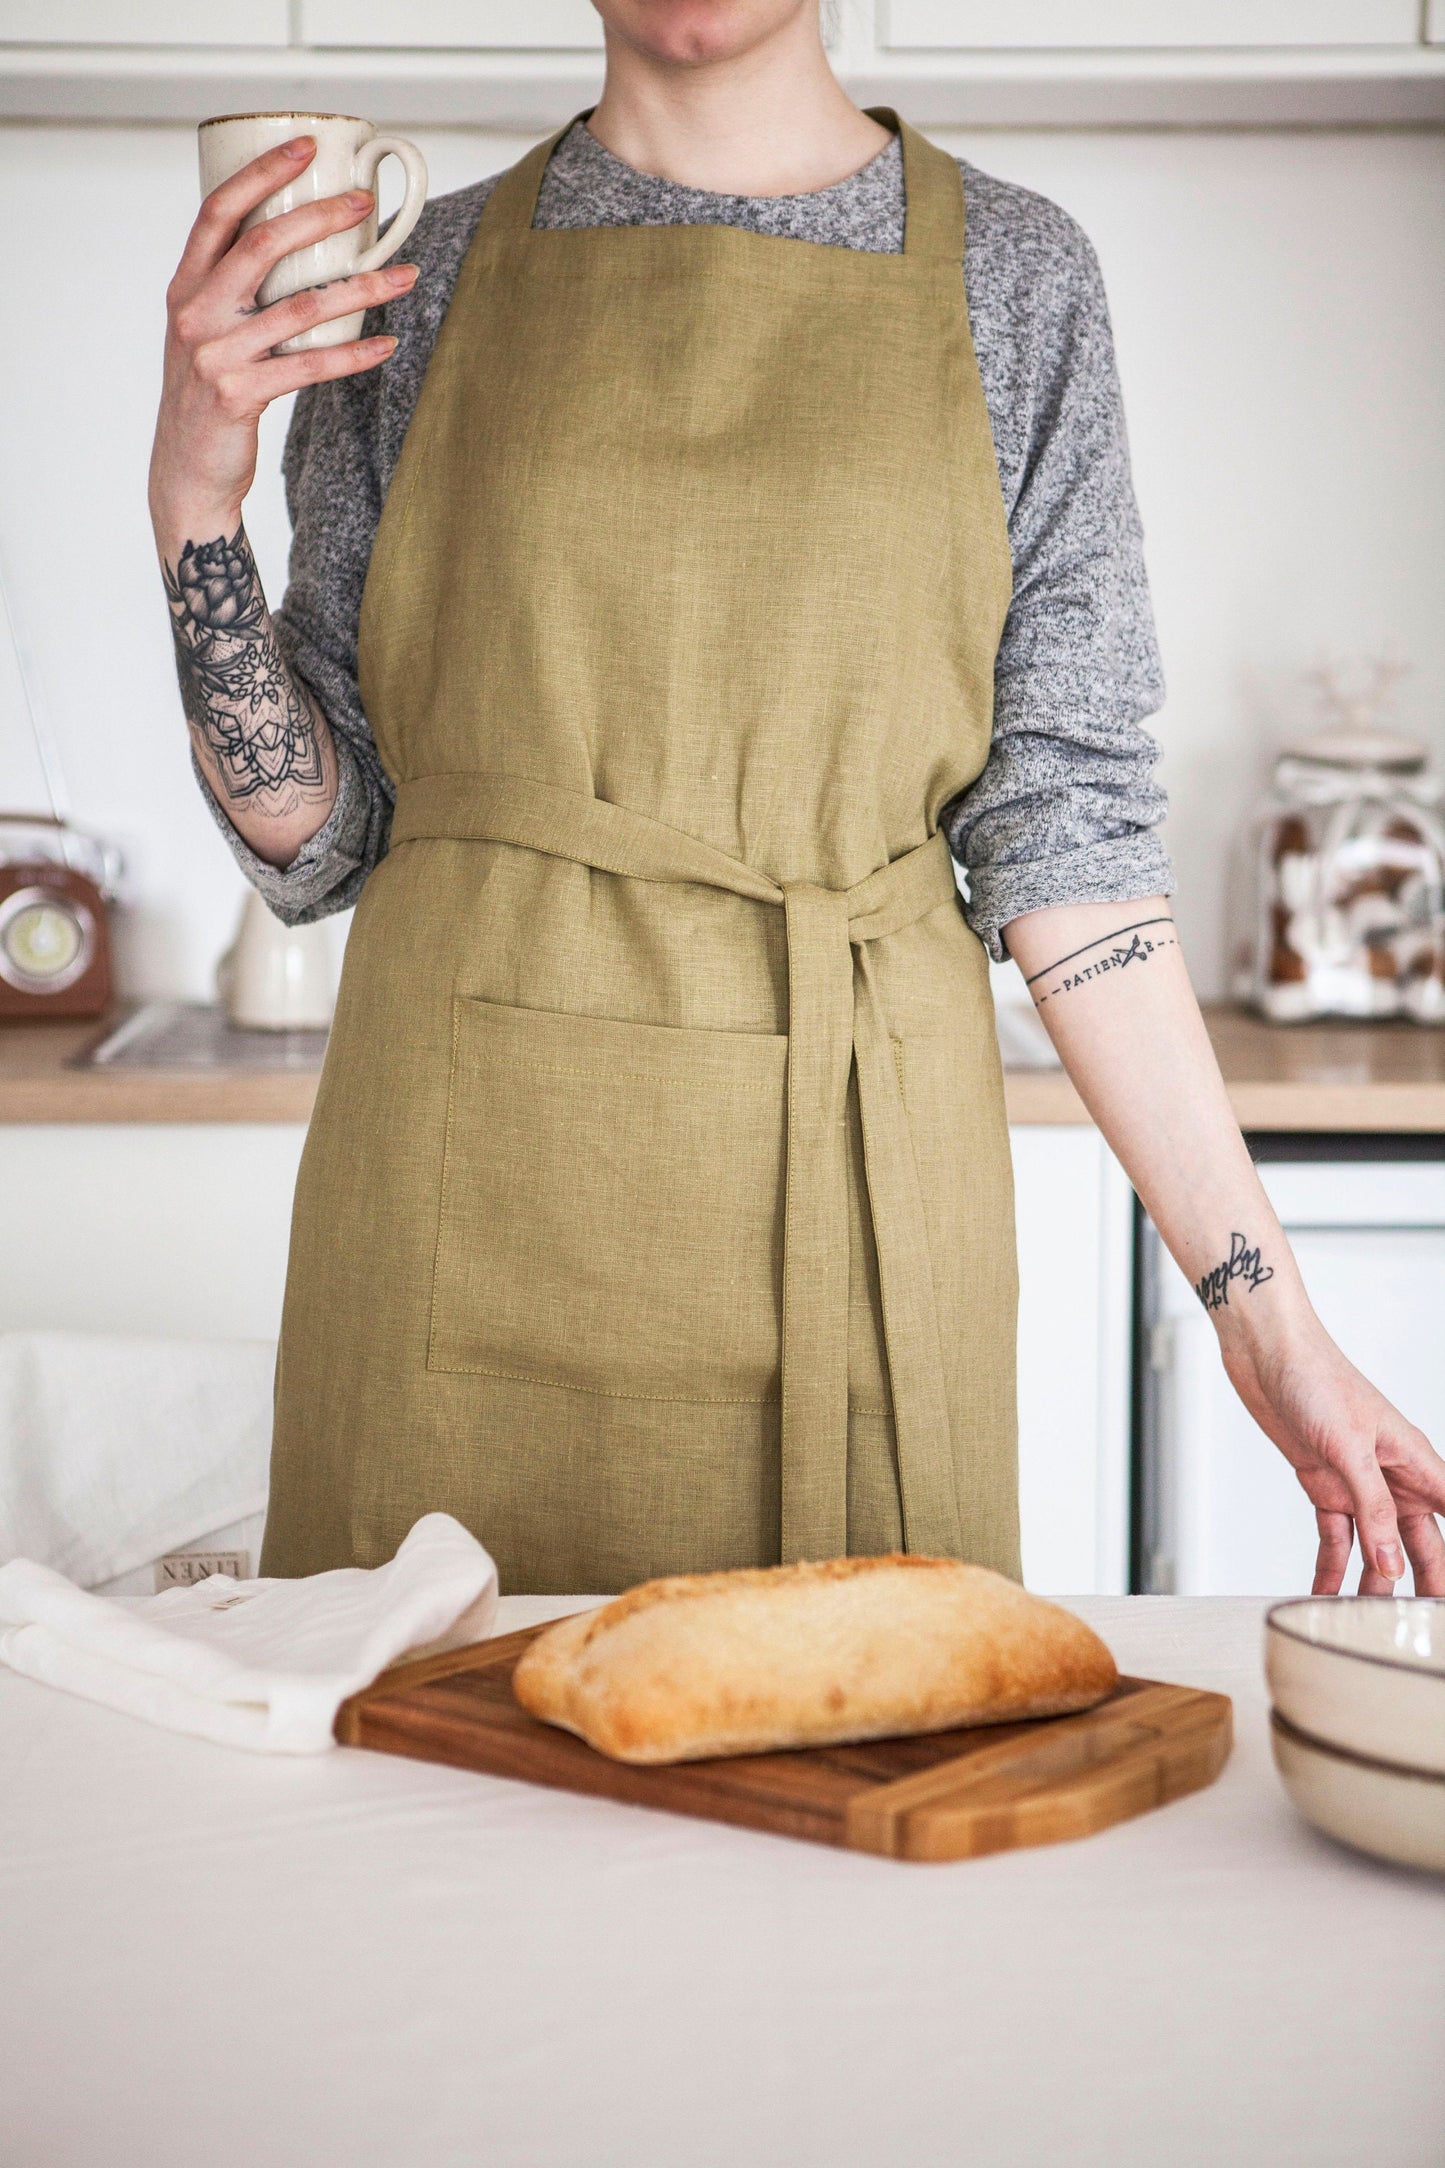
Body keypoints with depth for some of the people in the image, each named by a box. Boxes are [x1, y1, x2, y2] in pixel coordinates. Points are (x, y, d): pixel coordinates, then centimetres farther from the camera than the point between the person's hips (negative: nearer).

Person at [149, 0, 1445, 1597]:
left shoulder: (1011, 276, 6)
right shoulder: (425, 272, 7)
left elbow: (1064, 820, 1)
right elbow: (314, 836, 7)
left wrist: (1266, 1317, -3)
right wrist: (194, 501, -8)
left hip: (846, 1199, 0)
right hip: (467, 1199, 1)